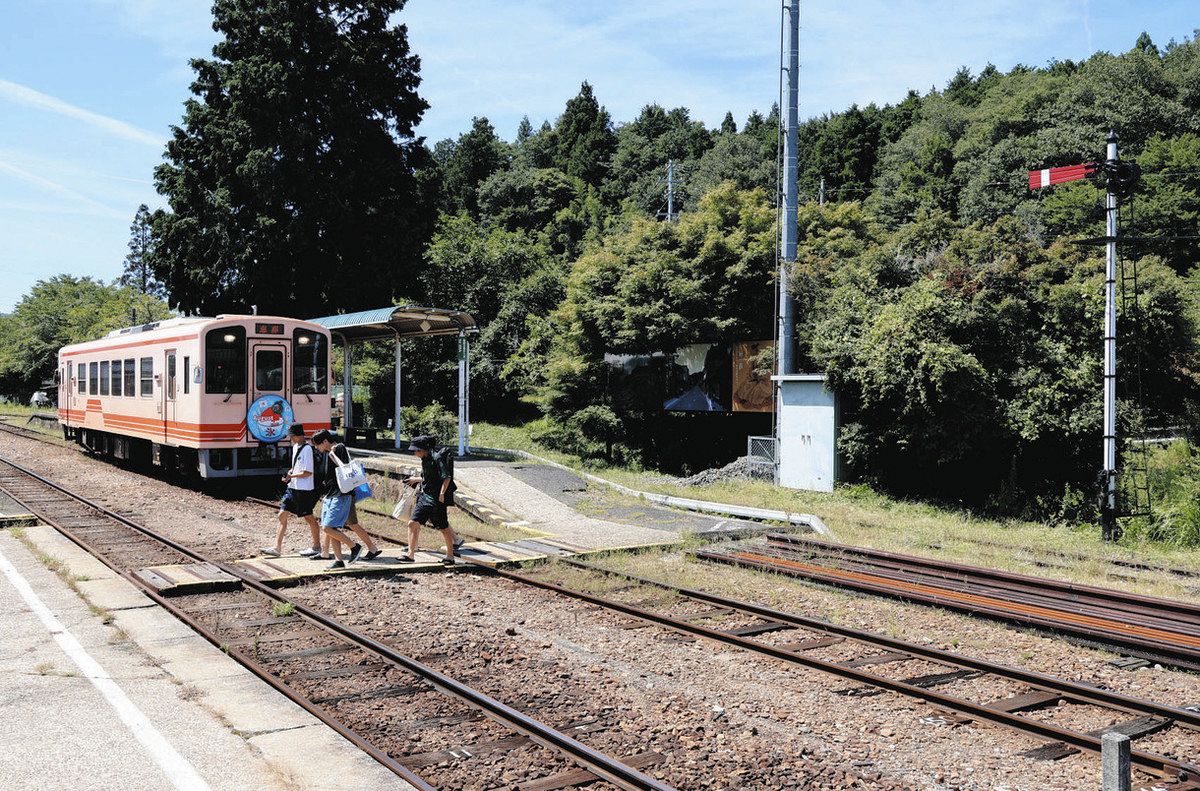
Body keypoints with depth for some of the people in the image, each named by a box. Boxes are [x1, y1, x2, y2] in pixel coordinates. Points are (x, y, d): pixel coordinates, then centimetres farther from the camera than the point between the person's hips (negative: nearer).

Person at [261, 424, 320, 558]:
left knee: (309, 517, 4)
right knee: (282, 515, 4)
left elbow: (307, 472, -20)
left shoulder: (307, 449, -17)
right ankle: (277, 548, 6)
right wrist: (291, 471, 5)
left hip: (304, 489, -9)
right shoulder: (295, 447, 11)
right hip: (292, 488, 9)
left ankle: (316, 546, 20)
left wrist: (291, 476, -12)